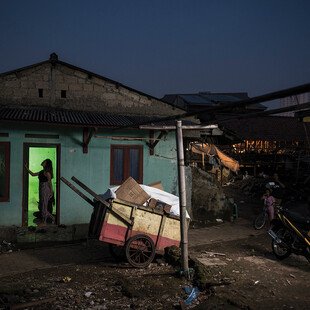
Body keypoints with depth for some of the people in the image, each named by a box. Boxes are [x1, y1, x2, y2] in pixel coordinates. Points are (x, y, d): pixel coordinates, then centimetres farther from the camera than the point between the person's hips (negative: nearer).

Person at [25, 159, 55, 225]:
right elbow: (33, 174, 23)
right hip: (41, 190, 9)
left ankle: (44, 222, 9)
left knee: (44, 207, -2)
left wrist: (51, 192, -11)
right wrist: (27, 168, 22)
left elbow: (50, 182, -12)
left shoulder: (47, 172, -13)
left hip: (45, 190, -9)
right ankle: (52, 218, 20)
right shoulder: (42, 172, 13)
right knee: (41, 206, 13)